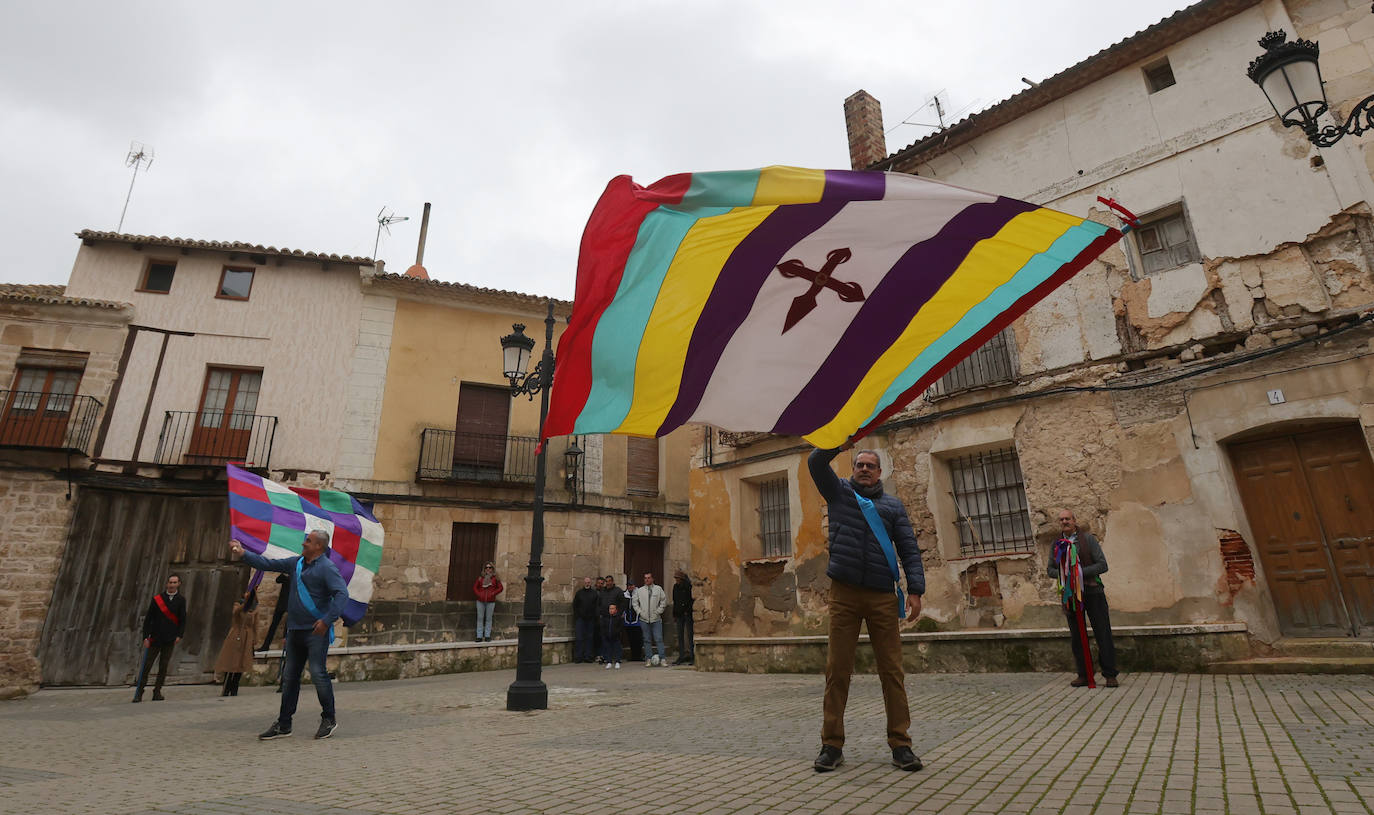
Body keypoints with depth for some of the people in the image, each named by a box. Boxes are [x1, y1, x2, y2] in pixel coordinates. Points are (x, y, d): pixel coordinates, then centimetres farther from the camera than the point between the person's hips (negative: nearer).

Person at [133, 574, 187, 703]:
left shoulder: (181, 600, 4)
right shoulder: (157, 599, 0)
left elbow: (182, 620, 4)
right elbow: (148, 618, 1)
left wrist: (179, 635, -8)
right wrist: (145, 637, -5)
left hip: (169, 640, 1)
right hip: (155, 639, -1)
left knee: (163, 667, 5)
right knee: (146, 666, 0)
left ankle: (157, 693, 13)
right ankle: (139, 693, 10)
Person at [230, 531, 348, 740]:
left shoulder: (327, 567, -12)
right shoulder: (296, 563, 13)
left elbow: (342, 593, -21)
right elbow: (268, 564, 22)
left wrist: (327, 620, -26)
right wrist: (243, 553, 16)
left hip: (316, 631, -8)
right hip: (295, 629, 8)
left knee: (318, 673, -9)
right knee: (289, 676, 12)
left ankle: (329, 719, 7)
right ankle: (283, 725, 22)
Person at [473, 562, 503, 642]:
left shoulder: (495, 578, 3)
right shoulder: (480, 578, 7)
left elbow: (500, 588, 2)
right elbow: (475, 587, 8)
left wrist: (493, 593, -8)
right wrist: (478, 594, -5)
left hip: (490, 601, -1)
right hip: (480, 601, 1)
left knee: (488, 618, 4)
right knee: (480, 618, 4)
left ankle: (487, 636, 11)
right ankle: (479, 636, 9)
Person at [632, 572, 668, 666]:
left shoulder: (658, 589, 2)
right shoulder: (639, 590, 8)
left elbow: (664, 600, 3)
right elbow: (635, 602, 12)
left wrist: (658, 611, -3)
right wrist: (639, 612, 1)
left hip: (656, 619, -2)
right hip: (644, 619, 2)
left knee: (659, 639, -4)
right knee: (647, 640, 7)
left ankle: (662, 659, -1)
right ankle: (648, 659, 13)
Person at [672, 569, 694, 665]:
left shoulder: (689, 585, -10)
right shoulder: (676, 587, 11)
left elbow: (692, 599, -11)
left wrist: (687, 610, -15)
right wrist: (674, 614, 13)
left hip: (688, 614, -6)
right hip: (679, 614, 6)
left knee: (690, 635, -2)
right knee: (680, 636, 8)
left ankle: (692, 657, 3)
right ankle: (681, 657, 13)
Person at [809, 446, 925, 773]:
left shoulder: (893, 505, 15)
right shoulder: (839, 492, 14)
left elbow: (909, 549, 9)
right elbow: (815, 462, 2)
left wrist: (915, 589, -2)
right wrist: (841, 444, -13)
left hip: (883, 597, 1)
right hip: (844, 594, -1)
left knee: (892, 670, 2)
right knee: (837, 670, 1)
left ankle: (901, 744, 12)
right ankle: (832, 745, 10)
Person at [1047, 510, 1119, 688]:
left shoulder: (1088, 538, -1)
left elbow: (1103, 565, -6)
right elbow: (1050, 569, 15)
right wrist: (1062, 573, -6)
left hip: (1092, 591, -3)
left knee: (1103, 634, -1)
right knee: (1077, 637, 6)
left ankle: (1110, 675, 9)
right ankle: (1083, 675, 14)